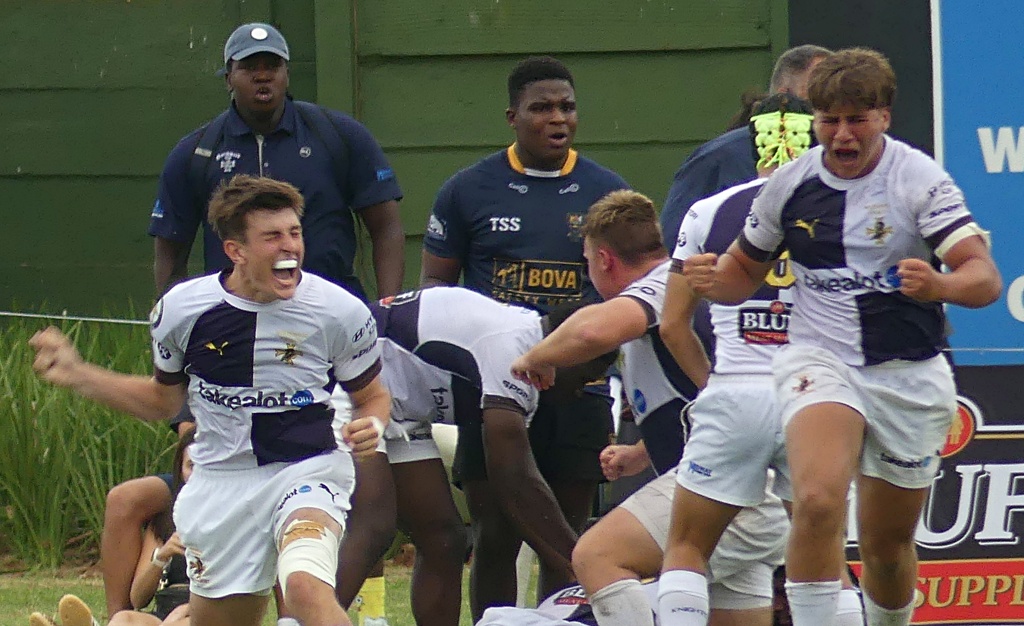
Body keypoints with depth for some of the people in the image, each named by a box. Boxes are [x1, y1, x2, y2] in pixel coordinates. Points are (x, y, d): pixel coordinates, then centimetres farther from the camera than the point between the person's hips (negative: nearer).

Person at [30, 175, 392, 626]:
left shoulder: (339, 310, -8)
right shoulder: (182, 308, -2)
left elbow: (373, 395, 8)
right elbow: (162, 401, 16)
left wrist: (371, 426, -15)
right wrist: (76, 376, 6)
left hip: (308, 471, -3)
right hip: (220, 483, 3)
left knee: (306, 588, -31)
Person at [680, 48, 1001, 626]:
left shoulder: (920, 179, -9)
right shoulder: (790, 184, 1)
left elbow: (985, 279, -18)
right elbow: (746, 270, 17)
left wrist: (939, 285, -40)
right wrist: (714, 278, -7)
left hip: (910, 376, 0)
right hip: (820, 359, 0)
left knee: (888, 542, 10)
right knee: (818, 498, -28)